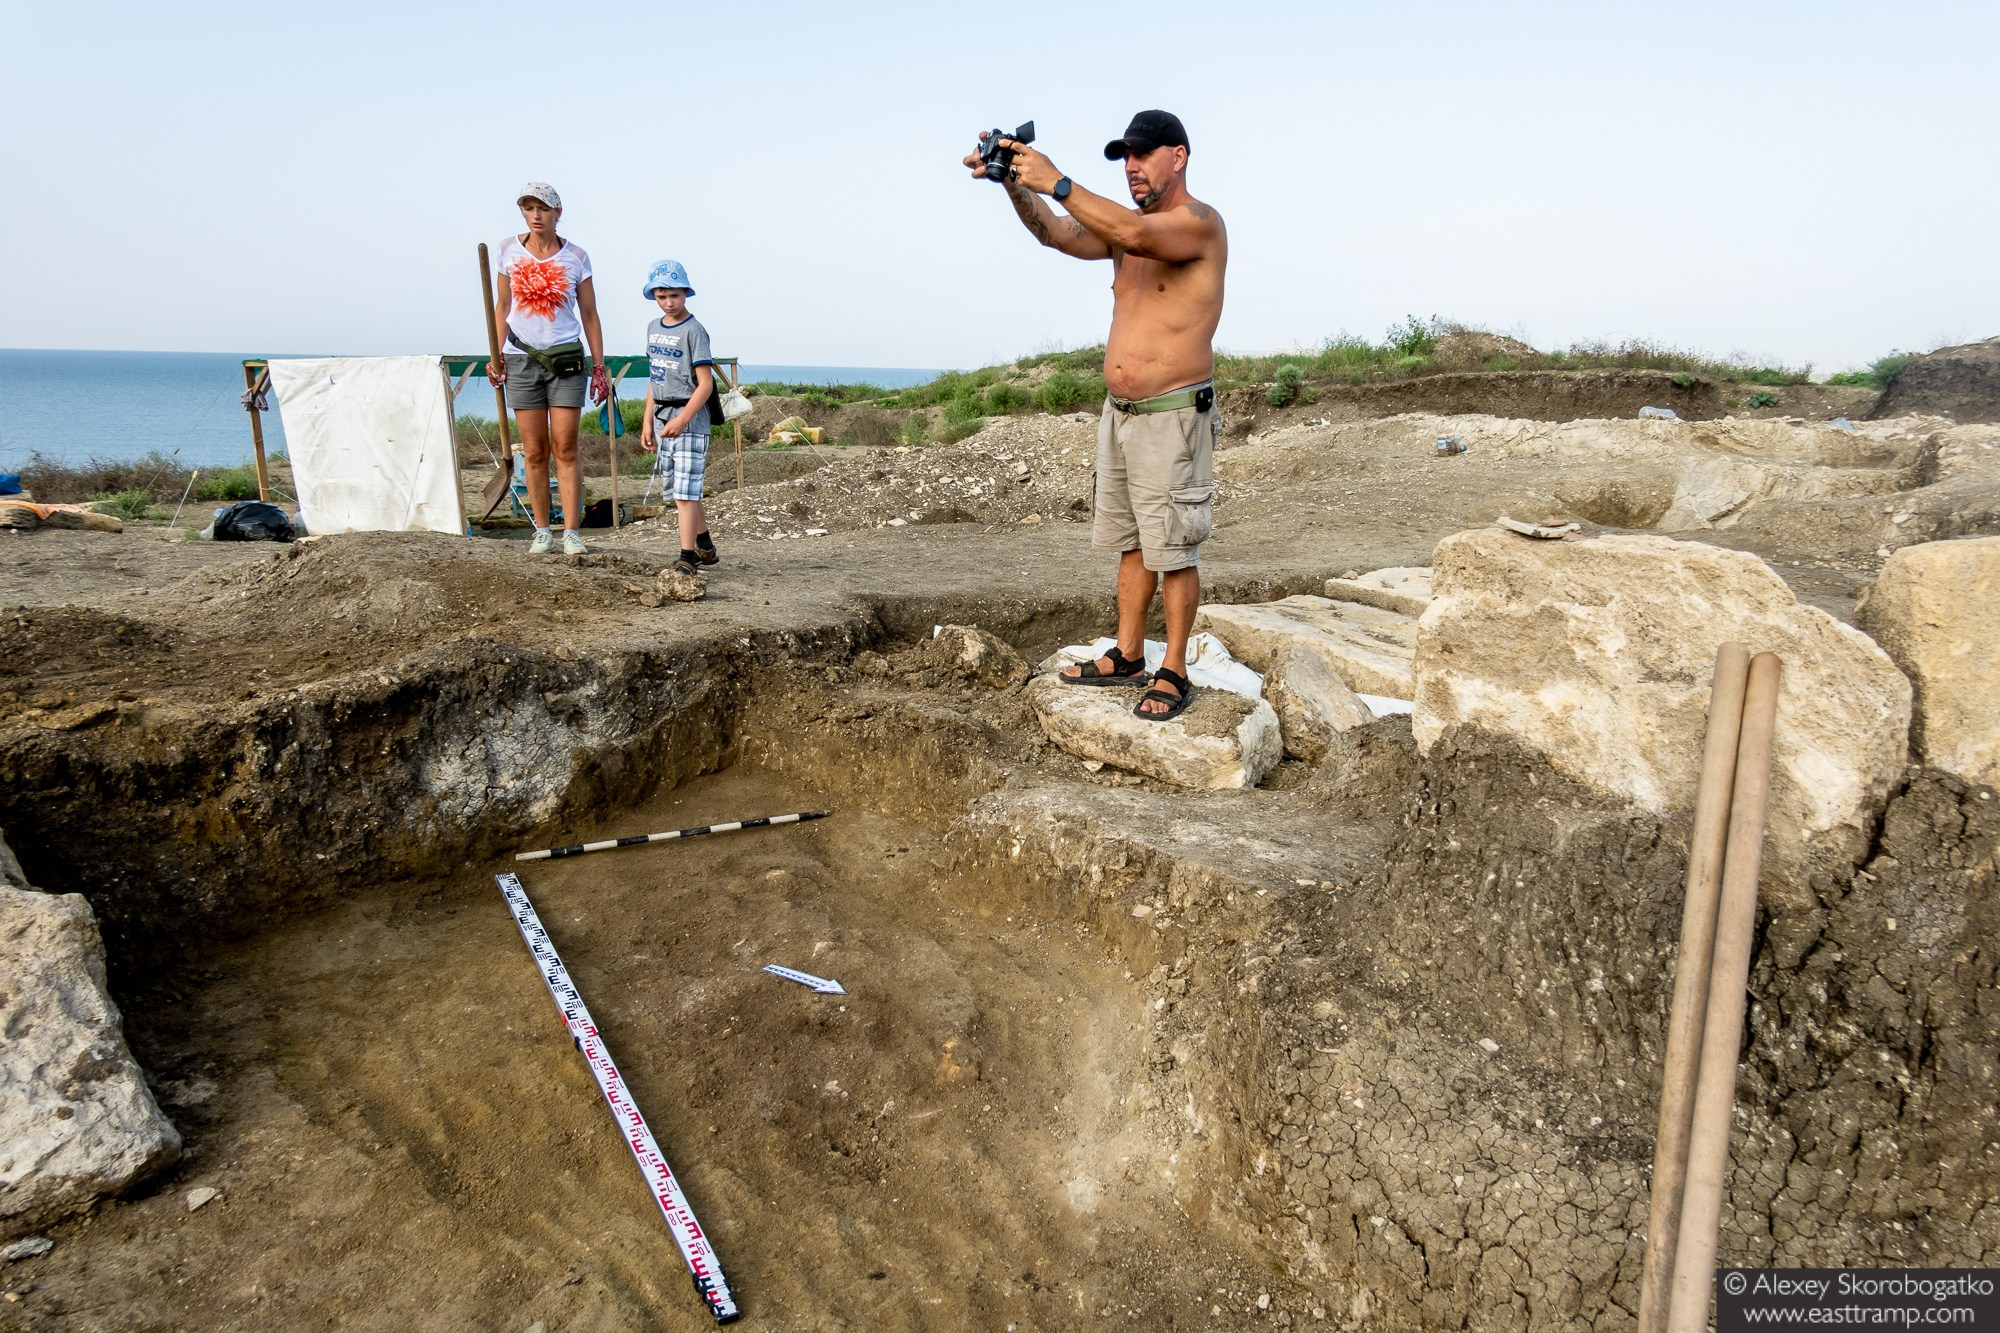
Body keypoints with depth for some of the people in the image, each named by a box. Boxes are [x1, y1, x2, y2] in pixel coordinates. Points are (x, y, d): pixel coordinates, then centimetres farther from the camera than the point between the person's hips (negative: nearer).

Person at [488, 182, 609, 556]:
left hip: (566, 358, -1)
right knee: (534, 452, 2)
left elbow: (589, 315, 5)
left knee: (565, 449, -6)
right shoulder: (509, 250, 6)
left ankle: (572, 532, -4)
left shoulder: (575, 256, 3)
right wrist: (497, 356, 3)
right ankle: (542, 532, 8)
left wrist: (599, 367, 1)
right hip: (521, 358, 2)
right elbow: (502, 306, 12)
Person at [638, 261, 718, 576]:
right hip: (661, 417, 8)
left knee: (685, 490, -11)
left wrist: (683, 419, -25)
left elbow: (705, 384, -16)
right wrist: (647, 421, 15)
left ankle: (687, 557, -10)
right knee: (676, 489, 14)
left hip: (689, 419, -8)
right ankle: (705, 546, 29)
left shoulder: (693, 330, -10)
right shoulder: (653, 328, 13)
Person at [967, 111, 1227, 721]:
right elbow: (1057, 234, 5)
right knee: (1131, 542, 13)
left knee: (1173, 550, -3)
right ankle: (1128, 656, 23)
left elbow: (1133, 234, -27)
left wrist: (1056, 181, -26)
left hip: (1173, 416, -8)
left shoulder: (1199, 221, -8)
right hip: (1118, 412, 8)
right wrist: (1016, 184, -12)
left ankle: (1173, 674, 5)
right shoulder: (1127, 228, 16)